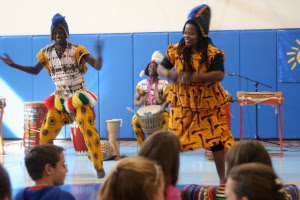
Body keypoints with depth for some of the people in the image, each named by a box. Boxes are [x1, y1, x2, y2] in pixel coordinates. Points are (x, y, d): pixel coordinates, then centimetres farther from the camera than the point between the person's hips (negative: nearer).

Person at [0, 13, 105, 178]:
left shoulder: (77, 50, -10)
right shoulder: (47, 52, 2)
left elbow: (97, 66, -18)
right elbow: (35, 70, 14)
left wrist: (99, 55, -40)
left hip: (79, 99, -4)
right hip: (59, 100, 4)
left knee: (89, 131, -14)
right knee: (46, 134, -1)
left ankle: (99, 167, 0)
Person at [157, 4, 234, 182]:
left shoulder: (213, 53, -10)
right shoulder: (176, 51, -1)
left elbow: (219, 75, -22)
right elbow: (160, 67, 5)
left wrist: (194, 77, -33)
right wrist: (169, 74, -19)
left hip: (208, 103, -1)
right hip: (182, 102, 2)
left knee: (216, 140, 1)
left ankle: (223, 178, 13)